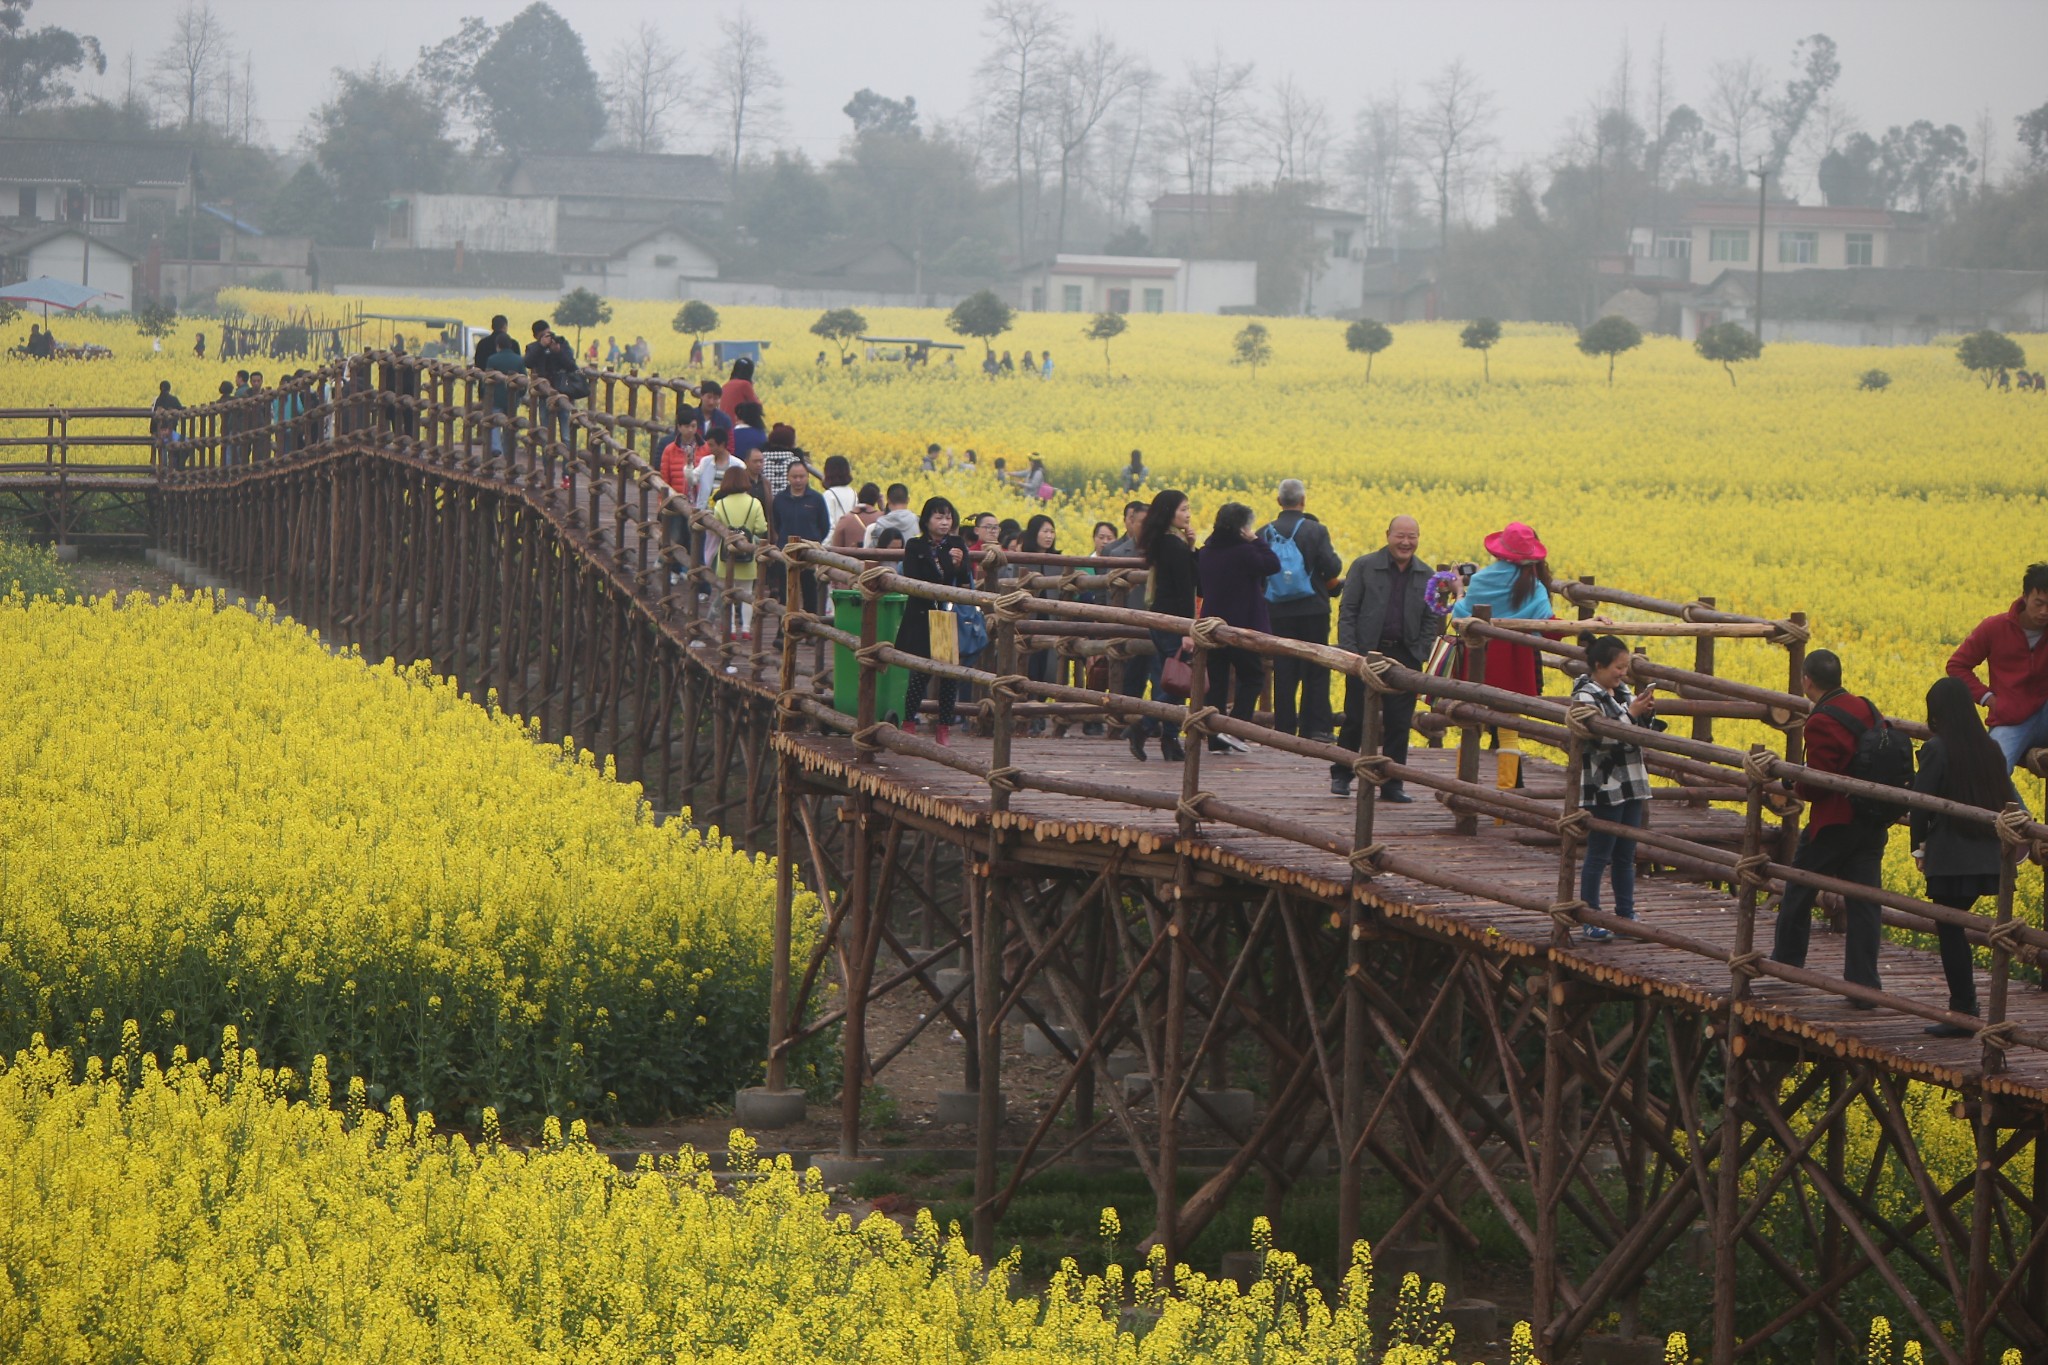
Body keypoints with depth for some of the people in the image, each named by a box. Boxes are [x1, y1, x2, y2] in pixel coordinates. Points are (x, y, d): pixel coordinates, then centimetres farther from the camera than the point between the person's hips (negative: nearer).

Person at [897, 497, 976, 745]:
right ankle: (909, 722, 6)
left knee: (951, 671, 1)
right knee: (921, 671, -6)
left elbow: (967, 583, 1)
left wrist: (960, 565, -19)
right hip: (921, 616, -3)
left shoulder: (957, 545, 8)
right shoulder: (914, 546, 1)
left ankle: (944, 726, 9)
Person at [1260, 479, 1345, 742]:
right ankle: (1315, 727, 2)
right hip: (1312, 609, -3)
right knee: (1316, 670, 5)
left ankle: (1284, 728, 7)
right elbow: (1332, 569, -14)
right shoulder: (1315, 530, -9)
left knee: (1283, 671, 8)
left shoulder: (1264, 533, 1)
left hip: (1278, 611, 3)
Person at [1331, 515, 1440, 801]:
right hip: (1366, 652, -2)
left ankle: (1392, 785, 12)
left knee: (1399, 723, 4)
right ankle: (1340, 776, 19)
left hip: (1405, 656, 2)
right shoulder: (1364, 566, 0)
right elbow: (1347, 610, -1)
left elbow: (1431, 620, 11)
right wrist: (1349, 650, -10)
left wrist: (1419, 654, -1)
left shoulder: (1426, 576, 8)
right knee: (1356, 718, 3)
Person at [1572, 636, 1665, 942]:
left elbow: (1643, 735, 18)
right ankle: (1591, 921, 4)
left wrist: (1647, 714, -1)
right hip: (1603, 789, -8)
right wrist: (1631, 714, -21)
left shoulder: (1623, 693, 12)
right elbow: (1603, 737, -22)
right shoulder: (1586, 697, -11)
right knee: (1599, 856, -2)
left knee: (1626, 855, 13)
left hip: (1631, 787, 8)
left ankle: (1626, 915, 20)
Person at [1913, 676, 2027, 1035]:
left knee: (1950, 931, 1)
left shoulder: (1936, 749, -11)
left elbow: (1921, 803, -9)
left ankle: (1963, 1013, 1)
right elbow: (2007, 800, 12)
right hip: (1987, 855, 6)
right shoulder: (1991, 749, 6)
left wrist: (1918, 845, 4)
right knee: (1953, 927, 18)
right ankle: (1964, 1003, 18)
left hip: (1949, 857, -6)